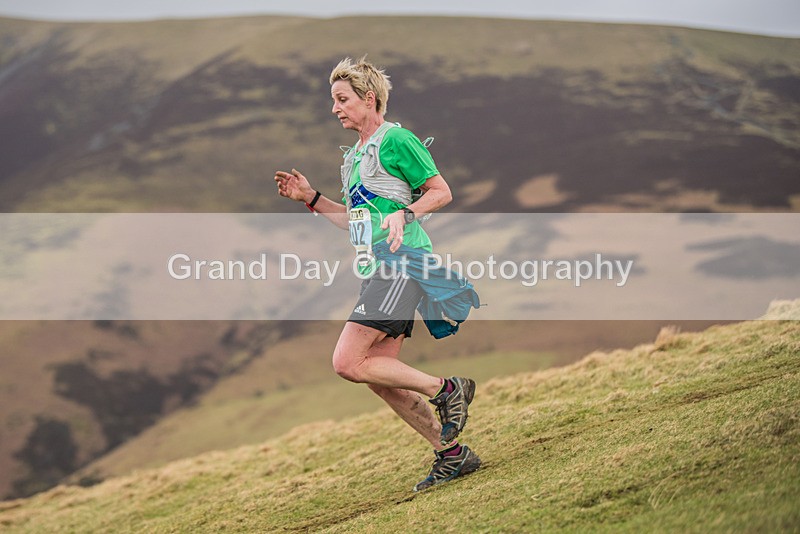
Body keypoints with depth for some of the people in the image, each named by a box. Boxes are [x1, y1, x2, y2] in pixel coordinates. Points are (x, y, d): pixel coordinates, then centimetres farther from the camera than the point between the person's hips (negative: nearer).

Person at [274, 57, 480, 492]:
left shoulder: (396, 140, -6)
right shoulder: (353, 157, 22)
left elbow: (442, 192, -5)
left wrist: (405, 214, -21)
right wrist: (310, 198, 20)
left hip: (400, 264, -10)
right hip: (378, 271, 10)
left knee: (347, 363, -17)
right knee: (379, 377, 6)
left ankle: (446, 390, -6)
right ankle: (452, 455, 13)